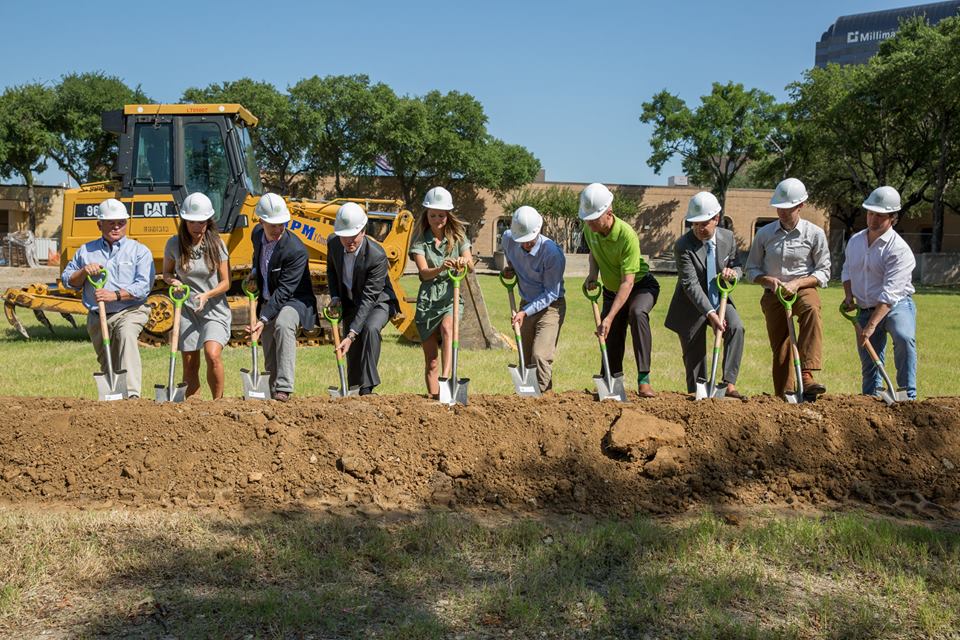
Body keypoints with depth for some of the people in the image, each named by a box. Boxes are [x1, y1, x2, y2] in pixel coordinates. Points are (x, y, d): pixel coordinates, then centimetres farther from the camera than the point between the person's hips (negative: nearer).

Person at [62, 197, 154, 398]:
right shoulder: (86, 251, 13)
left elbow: (144, 285, -11)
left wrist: (115, 295, -23)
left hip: (130, 312, -5)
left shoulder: (139, 251, 2)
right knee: (107, 365, 11)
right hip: (97, 318, 5)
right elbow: (67, 280, 15)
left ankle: (132, 394, -45)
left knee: (126, 335, -36)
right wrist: (84, 272, -6)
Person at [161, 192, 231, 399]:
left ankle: (218, 401, -5)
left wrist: (207, 295, -21)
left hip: (215, 310, -2)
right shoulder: (174, 244, -3)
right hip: (187, 310, 2)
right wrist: (173, 282, -11)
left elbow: (226, 282, -4)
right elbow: (166, 273, 13)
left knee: (213, 355, -22)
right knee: (190, 365, 5)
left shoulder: (216, 244, -7)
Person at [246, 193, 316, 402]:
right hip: (269, 301, 7)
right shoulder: (257, 234, -5)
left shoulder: (296, 251, -27)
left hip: (294, 300, -7)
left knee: (282, 324, -38)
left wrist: (264, 319, -36)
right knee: (271, 359, 11)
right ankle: (274, 393, 30)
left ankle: (284, 389, -39)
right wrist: (255, 271, 4)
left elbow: (284, 291, -30)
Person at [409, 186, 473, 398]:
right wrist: (441, 268, -38)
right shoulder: (420, 241, -1)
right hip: (428, 300, 0)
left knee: (447, 328, -34)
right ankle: (434, 398, 10)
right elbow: (424, 272, -16)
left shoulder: (457, 237, 4)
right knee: (431, 361, 3)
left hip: (451, 297, 0)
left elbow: (470, 264, -11)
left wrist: (464, 261, -35)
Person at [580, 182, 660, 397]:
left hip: (641, 285, -6)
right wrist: (592, 274, -7)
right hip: (611, 290, 6)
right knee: (611, 341, 2)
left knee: (637, 313, -36)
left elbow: (628, 282, -32)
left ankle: (644, 379, -35)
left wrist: (609, 318, -37)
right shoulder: (589, 229, -11)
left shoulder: (627, 236, -32)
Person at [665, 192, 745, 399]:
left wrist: (733, 272, -18)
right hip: (692, 306, -3)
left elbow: (737, 267, 9)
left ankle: (728, 383, -23)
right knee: (693, 357, 3)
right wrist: (710, 313, -35)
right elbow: (691, 284, -26)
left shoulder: (728, 238, -4)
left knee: (736, 328, -26)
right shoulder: (683, 246, -20)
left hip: (720, 300, 3)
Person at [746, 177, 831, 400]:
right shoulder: (764, 233, 4)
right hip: (773, 294, 3)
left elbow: (823, 272, -1)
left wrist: (797, 283, -17)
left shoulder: (815, 234, -2)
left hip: (803, 289, -3)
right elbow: (751, 269, 10)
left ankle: (807, 375, -42)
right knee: (780, 347, 2)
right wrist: (768, 279, -12)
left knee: (811, 309, -36)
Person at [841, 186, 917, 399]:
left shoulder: (899, 249, -18)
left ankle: (908, 395, -28)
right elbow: (847, 270, 23)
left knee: (904, 337, -34)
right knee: (869, 362, 8)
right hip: (865, 309, 6)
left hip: (897, 305, -6)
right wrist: (848, 295, 3)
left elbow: (890, 294, -24)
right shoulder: (855, 241, 4)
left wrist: (871, 325, -30)